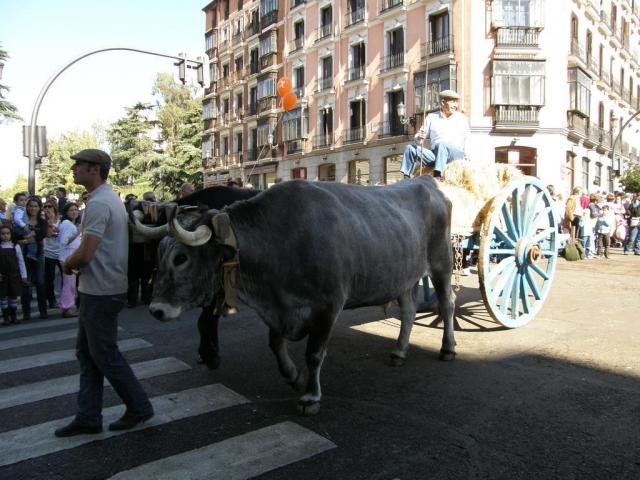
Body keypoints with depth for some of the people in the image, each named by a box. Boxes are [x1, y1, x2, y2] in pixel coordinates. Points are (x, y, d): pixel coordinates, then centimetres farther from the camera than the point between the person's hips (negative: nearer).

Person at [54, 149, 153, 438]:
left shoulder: (99, 203, -19)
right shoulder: (109, 198, 13)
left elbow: (85, 254, -24)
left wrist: (68, 265, -4)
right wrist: (75, 263, 4)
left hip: (101, 292, -10)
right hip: (97, 290, 10)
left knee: (104, 355, 3)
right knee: (87, 353, 15)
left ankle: (139, 408, 18)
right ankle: (88, 418, 25)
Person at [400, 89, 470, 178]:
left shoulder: (461, 118, 16)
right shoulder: (431, 117, 14)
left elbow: (467, 140, 15)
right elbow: (417, 141, 12)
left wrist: (466, 157, -1)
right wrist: (419, 138, -13)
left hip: (457, 155, -2)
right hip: (435, 155, 2)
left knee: (442, 144, -35)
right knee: (410, 148, -15)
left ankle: (436, 178, -50)